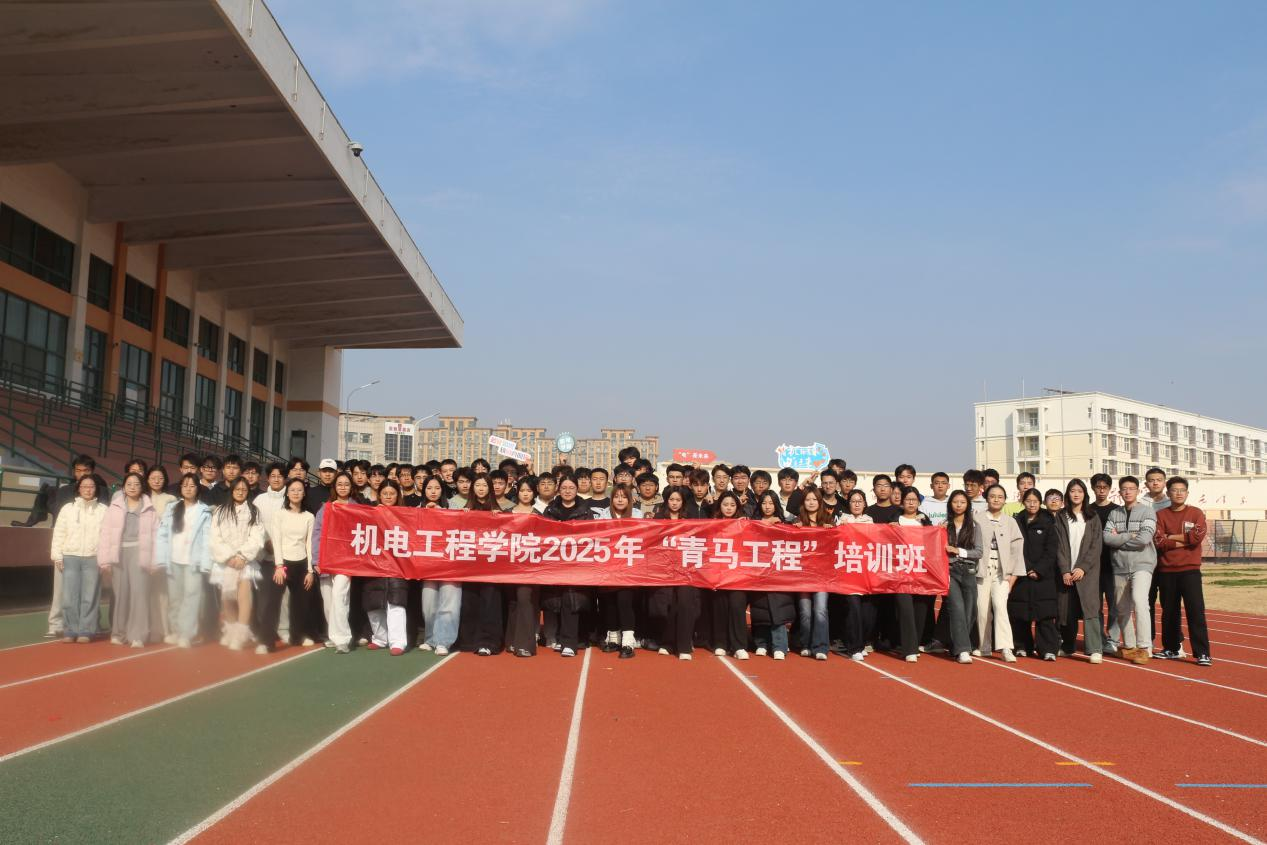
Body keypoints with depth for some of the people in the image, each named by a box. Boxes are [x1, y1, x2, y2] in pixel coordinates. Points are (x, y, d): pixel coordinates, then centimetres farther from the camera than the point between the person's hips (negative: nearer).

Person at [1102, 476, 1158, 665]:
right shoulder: (1114, 514, 11)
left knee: (1139, 600, -24)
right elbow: (1107, 538, -2)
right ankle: (1129, 646, 22)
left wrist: (1119, 539, -4)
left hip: (1142, 564, -5)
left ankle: (1144, 648, -21)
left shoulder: (1147, 511, -2)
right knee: (1122, 608, 9)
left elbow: (1144, 538, -14)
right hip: (1120, 566, 5)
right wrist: (1130, 536, -11)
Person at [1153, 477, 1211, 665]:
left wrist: (1171, 537, -6)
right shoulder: (1161, 515, 6)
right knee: (1169, 611, 9)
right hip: (1166, 571, 2)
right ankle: (1172, 648, 21)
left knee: (1196, 611, -8)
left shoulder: (1196, 513, 3)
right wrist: (1184, 540, -10)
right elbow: (1159, 541, -7)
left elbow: (1197, 537, -13)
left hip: (1190, 569, -2)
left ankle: (1202, 653, -6)